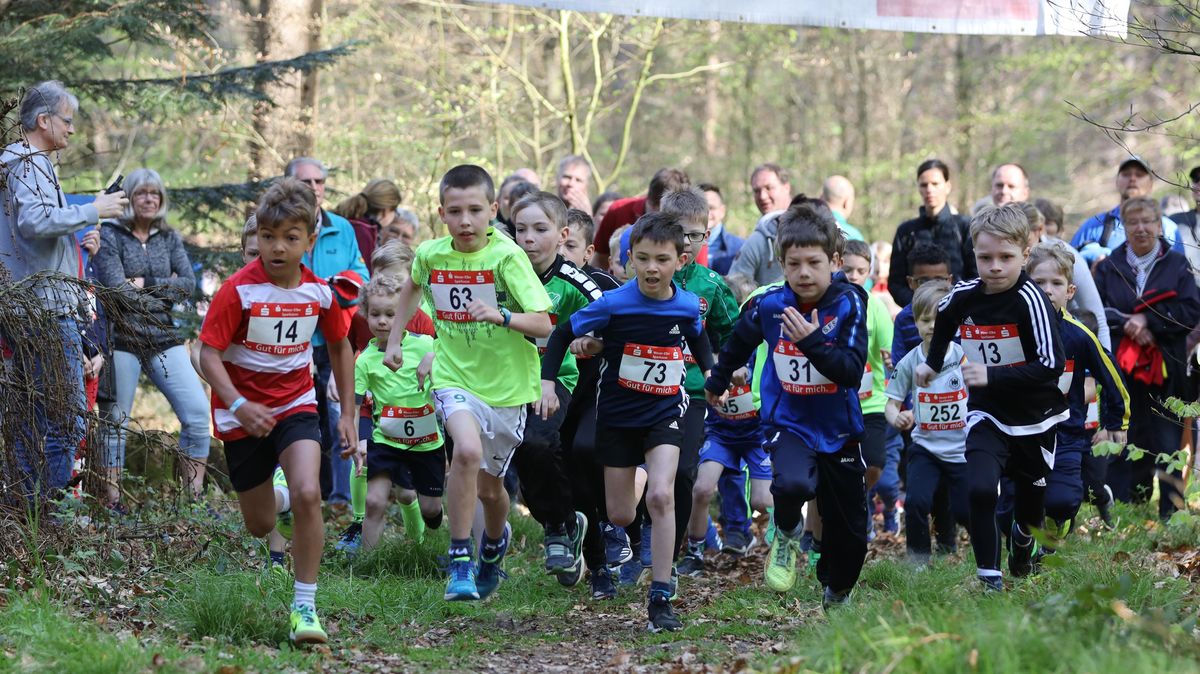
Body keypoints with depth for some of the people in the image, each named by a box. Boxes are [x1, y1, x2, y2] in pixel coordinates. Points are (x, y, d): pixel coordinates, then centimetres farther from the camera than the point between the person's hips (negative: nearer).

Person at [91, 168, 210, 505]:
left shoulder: (169, 238, 13)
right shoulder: (109, 236, -1)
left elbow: (188, 284, 1)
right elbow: (117, 288, -12)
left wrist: (146, 284, -9)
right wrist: (165, 288, -3)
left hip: (165, 339, 4)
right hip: (122, 340, -4)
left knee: (197, 412, -8)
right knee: (115, 424, -1)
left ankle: (195, 498, -1)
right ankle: (113, 503, 4)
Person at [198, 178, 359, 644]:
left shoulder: (319, 292, -7)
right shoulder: (239, 291, -18)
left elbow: (339, 346, 10)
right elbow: (209, 354, -20)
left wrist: (348, 414, 10)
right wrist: (238, 405, -36)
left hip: (296, 404, 1)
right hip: (244, 413, -1)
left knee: (307, 494, -25)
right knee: (261, 526, 10)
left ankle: (305, 606, -15)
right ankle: (278, 496, 50)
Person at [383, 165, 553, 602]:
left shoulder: (507, 257, -16)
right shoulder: (430, 255, -5)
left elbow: (543, 324, -20)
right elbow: (412, 287, 21)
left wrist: (501, 316, -37)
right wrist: (395, 340, 19)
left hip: (507, 385, -1)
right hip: (455, 377, 1)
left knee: (488, 486, 13)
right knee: (468, 451, -29)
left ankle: (494, 543, 50)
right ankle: (460, 563, -20)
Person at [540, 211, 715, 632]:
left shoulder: (688, 306, -7)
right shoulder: (613, 305, -16)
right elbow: (562, 335, -5)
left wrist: (711, 372, 6)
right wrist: (548, 382, -13)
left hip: (665, 412, 0)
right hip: (618, 413, 0)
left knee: (661, 496, -22)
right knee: (620, 516, 5)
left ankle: (660, 598, -17)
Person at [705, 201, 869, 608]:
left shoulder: (848, 304, -15)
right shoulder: (768, 306, -9)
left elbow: (853, 371, -23)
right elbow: (739, 343, 14)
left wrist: (813, 342, -35)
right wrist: (717, 383, 29)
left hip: (838, 429, 1)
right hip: (788, 424, 0)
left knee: (850, 532, 10)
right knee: (792, 484, -34)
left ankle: (837, 591, 41)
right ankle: (787, 535, 1)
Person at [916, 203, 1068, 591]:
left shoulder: (1031, 300, -24)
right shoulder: (964, 296, -8)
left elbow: (1051, 366, -31)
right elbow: (943, 316, 19)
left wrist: (993, 375, -36)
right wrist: (933, 363, 15)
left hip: (1034, 418, -2)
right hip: (986, 415, 2)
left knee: (1030, 497, 19)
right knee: (979, 488, -22)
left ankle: (1023, 537, 54)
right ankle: (989, 579, -12)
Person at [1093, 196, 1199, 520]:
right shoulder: (1108, 267, 11)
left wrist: (1147, 320, -12)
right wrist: (1126, 323, -15)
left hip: (1165, 371, -1)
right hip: (1120, 371, 1)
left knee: (1168, 444, 0)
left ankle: (1172, 515, 6)